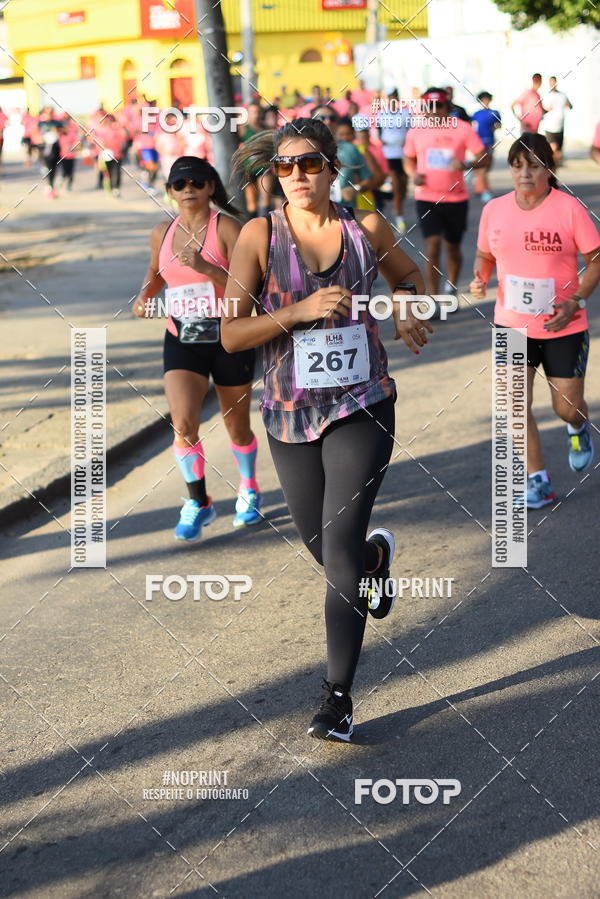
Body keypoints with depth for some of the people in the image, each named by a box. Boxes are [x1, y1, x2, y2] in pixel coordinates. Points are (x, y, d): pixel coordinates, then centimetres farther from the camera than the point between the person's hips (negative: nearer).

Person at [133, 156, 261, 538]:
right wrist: (145, 296, 6)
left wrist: (205, 267, -29)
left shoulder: (227, 228, -10)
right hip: (181, 342, 3)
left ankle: (249, 490, 41)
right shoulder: (163, 233, 5)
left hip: (229, 339, -2)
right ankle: (199, 502, 4)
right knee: (183, 423, -17)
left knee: (237, 427, 12)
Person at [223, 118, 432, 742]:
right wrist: (300, 310, -24)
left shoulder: (367, 228, -1)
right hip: (290, 413, 2)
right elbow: (230, 334, -11)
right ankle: (377, 554, 51)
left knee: (339, 545, -12)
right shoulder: (259, 235, -5)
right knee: (325, 551, 14)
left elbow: (408, 276, 21)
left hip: (362, 408, -1)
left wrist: (407, 313, -1)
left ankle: (338, 696, -4)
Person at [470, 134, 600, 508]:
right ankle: (538, 481, 10)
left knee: (568, 407, 4)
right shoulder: (494, 210, -1)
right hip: (512, 324, 3)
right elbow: (485, 255, 13)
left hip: (563, 326, -2)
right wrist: (480, 279, -9)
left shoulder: (569, 209, -11)